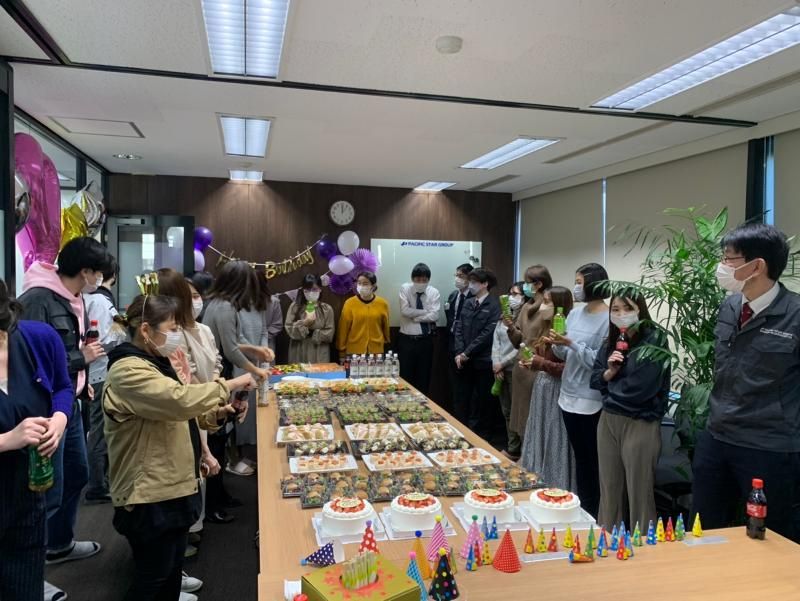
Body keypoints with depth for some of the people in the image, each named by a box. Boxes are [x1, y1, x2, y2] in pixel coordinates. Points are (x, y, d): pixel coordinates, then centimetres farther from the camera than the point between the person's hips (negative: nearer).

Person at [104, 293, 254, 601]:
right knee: (153, 575, 7)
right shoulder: (129, 371, -23)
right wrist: (231, 384, -23)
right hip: (149, 493, -10)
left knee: (173, 564, 22)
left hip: (171, 483, 10)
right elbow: (181, 398, -36)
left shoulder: (152, 362, 11)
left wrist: (211, 411, 6)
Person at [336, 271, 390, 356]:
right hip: (354, 350, -1)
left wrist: (386, 342, 21)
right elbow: (343, 328, -1)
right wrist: (342, 350, 1)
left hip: (376, 350, 1)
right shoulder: (350, 303, -5)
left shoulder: (382, 304, -1)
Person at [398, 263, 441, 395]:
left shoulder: (434, 292, 0)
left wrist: (414, 316, -14)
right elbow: (405, 311, -17)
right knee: (405, 376, 4)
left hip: (425, 340, 1)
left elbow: (434, 315, -13)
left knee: (424, 376, 10)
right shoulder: (405, 289, -3)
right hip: (406, 340, -1)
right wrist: (425, 311, -13)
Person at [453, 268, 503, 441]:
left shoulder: (495, 305, -8)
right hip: (465, 360, 6)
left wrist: (467, 352, -13)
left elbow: (488, 333, -15)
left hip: (483, 361, -6)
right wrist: (459, 353, -4)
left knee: (482, 401, 5)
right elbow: (459, 328, 9)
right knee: (461, 398, 10)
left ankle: (480, 436, 18)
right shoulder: (468, 303, 12)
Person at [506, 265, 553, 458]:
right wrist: (511, 327, -6)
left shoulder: (551, 310, -16)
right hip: (521, 366, 8)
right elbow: (519, 340, 10)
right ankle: (516, 451, 34)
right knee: (520, 411, 19)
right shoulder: (527, 307, 9)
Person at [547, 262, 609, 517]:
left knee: (594, 460, 7)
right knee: (580, 457, 18)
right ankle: (583, 510, 32)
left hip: (591, 401, -7)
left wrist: (571, 344, -23)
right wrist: (556, 344, -7)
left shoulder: (609, 320, -14)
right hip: (569, 395, 7)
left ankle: (597, 514, 22)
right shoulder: (574, 314, 8)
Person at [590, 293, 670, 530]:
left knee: (639, 493, 5)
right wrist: (609, 372, -11)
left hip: (640, 424, -6)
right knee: (609, 488, 16)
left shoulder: (655, 341, -12)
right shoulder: (610, 343, 8)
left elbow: (640, 388, -18)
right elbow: (595, 380, 9)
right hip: (608, 421, 6)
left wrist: (610, 386, -2)